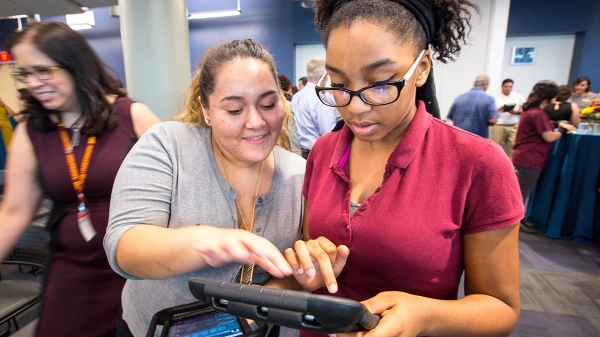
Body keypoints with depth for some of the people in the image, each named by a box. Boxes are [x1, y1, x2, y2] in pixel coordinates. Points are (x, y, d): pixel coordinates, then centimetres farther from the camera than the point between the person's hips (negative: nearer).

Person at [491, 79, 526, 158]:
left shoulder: (518, 96, 12)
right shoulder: (496, 98, 5)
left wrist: (515, 111, -8)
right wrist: (499, 109, -16)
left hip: (514, 126, 2)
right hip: (499, 126, -1)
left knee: (513, 147, -3)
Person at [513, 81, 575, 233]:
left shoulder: (531, 110, 10)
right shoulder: (538, 113, -19)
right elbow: (549, 137, -18)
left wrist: (558, 125, 6)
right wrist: (563, 130, -1)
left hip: (525, 157, 10)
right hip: (529, 159, -10)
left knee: (522, 190, 18)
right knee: (522, 192, 1)